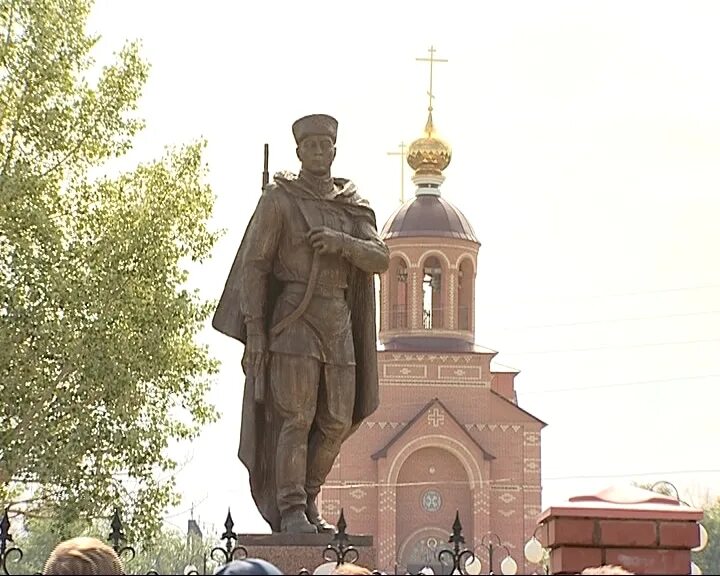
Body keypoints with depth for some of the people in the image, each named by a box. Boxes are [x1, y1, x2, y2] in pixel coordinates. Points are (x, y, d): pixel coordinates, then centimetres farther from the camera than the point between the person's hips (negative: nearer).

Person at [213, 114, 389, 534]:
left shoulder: (352, 207, 13)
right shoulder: (279, 199, -2)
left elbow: (381, 260, 3)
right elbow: (254, 265, -4)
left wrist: (341, 242, -17)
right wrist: (254, 331, -12)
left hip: (338, 322, 5)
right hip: (293, 317, -5)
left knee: (336, 422, 4)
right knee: (295, 417, -10)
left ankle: (307, 501, 18)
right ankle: (290, 511, -8)